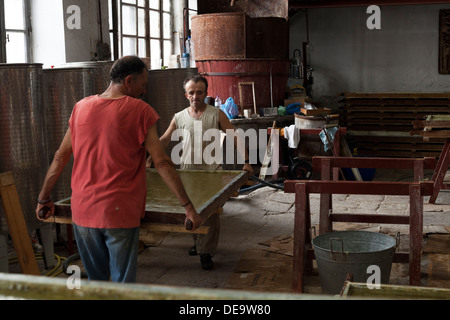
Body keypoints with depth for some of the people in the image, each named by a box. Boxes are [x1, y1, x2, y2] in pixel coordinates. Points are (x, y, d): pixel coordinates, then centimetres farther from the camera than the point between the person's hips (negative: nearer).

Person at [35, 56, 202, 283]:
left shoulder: (81, 107, 7)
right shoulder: (140, 111, -6)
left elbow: (60, 157, 13)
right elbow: (162, 163, -10)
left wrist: (43, 199, 22)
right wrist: (188, 206, -7)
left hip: (83, 212, 5)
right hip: (121, 213, -4)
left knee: (95, 281, 19)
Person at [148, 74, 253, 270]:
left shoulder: (216, 115, -1)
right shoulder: (179, 118, 7)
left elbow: (235, 138, -4)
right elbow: (164, 140, 15)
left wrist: (246, 161, -13)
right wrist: (149, 160, 7)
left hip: (211, 171, -3)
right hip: (187, 170, 3)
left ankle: (206, 252, 1)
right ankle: (198, 241, 31)